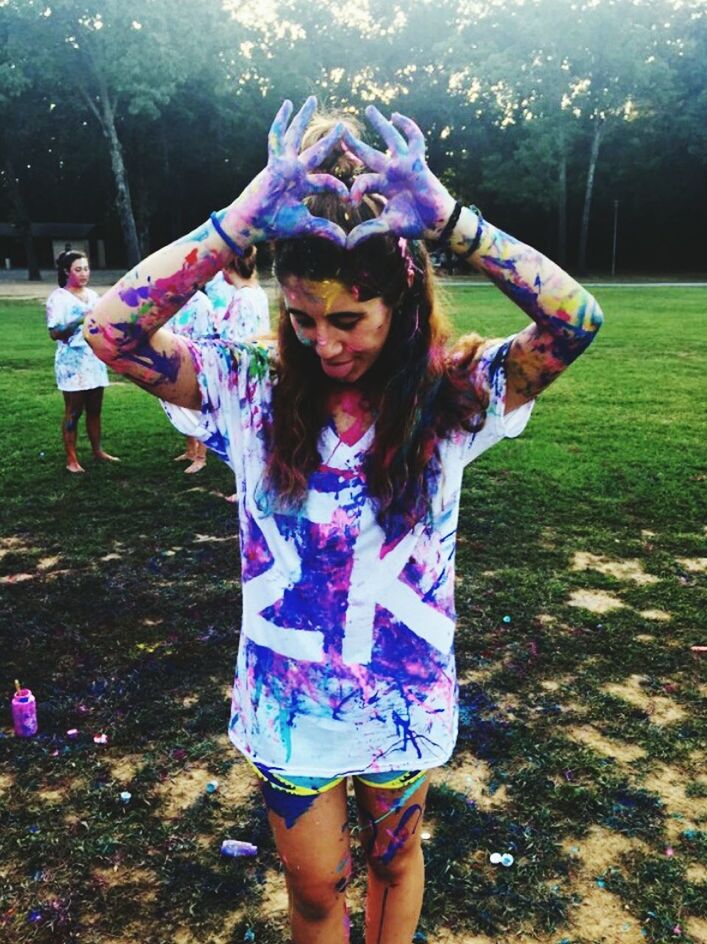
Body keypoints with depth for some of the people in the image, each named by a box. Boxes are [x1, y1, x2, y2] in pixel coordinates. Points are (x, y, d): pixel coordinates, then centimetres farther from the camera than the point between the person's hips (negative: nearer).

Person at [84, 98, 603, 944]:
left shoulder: (447, 397, -14)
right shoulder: (252, 393, -13)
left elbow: (575, 321, -26)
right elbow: (112, 331, -23)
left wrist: (445, 216, -31)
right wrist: (245, 217, -28)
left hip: (406, 701, 0)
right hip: (288, 704, 0)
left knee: (394, 860, 27)